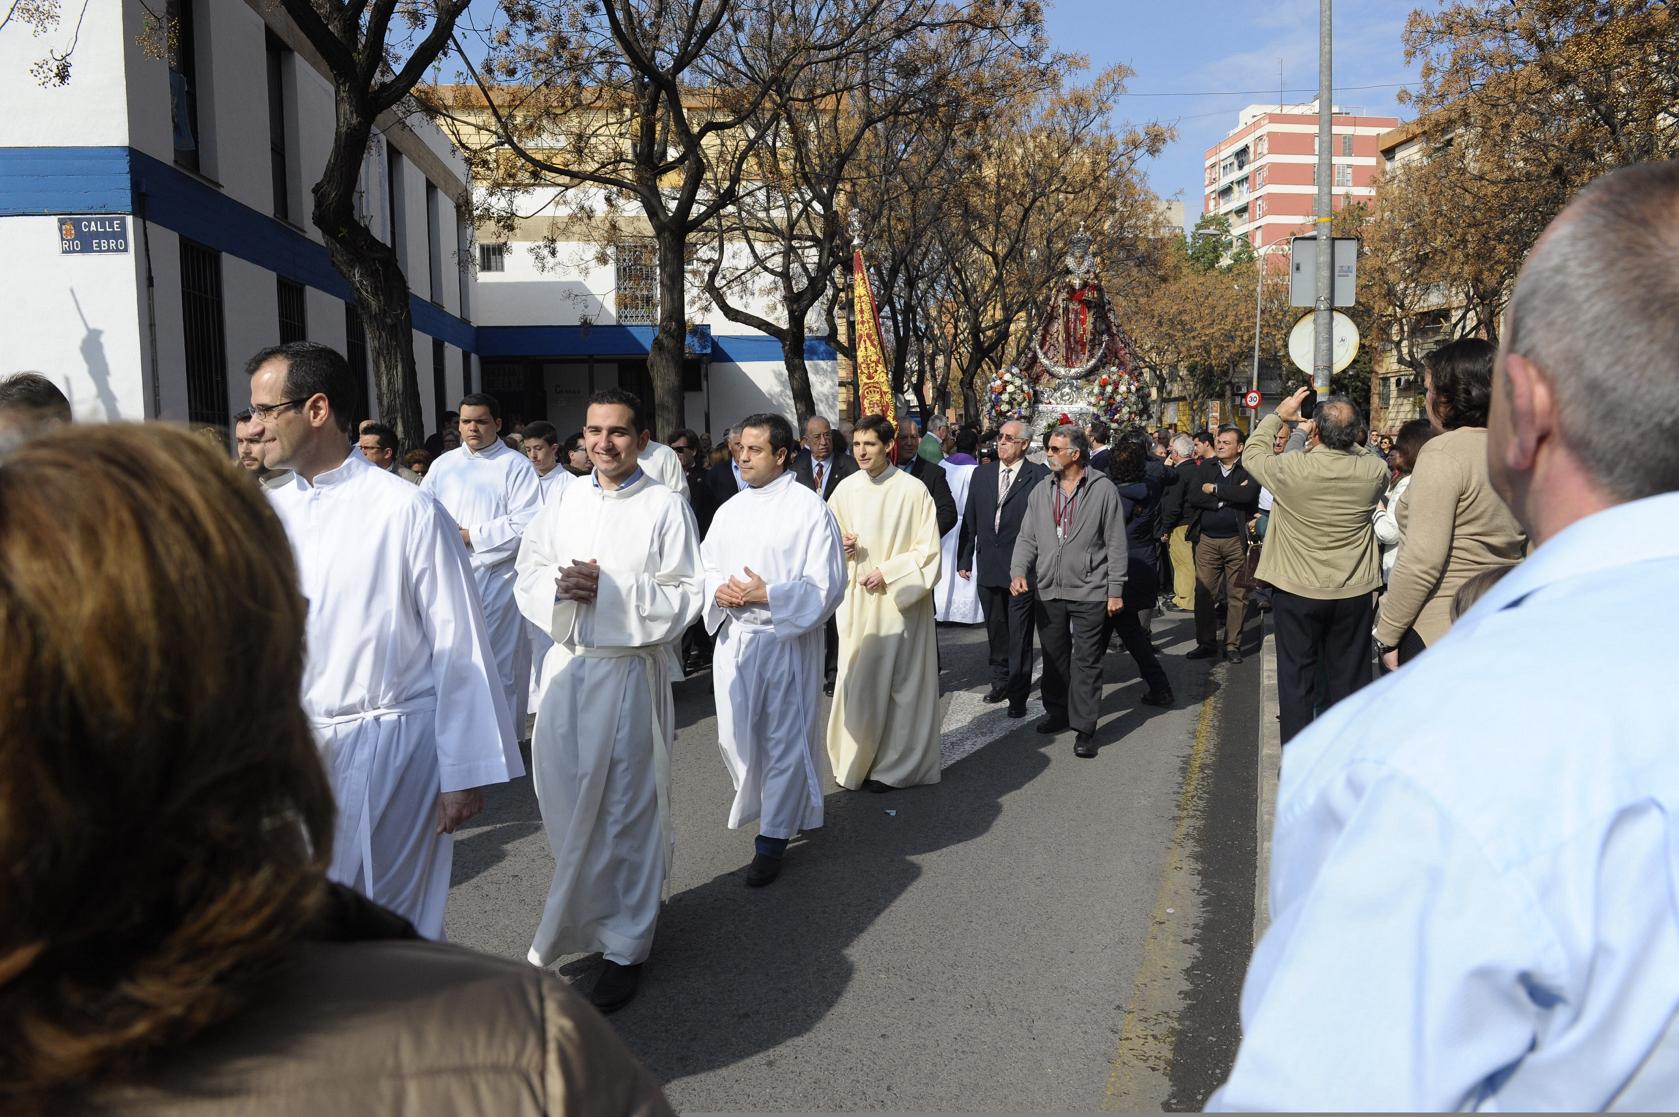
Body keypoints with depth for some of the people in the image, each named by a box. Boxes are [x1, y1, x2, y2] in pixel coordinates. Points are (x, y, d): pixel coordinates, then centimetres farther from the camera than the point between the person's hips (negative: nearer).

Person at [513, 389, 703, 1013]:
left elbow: (685, 596, -10)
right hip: (565, 667, 5)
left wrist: (609, 589, -18)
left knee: (626, 808, 2)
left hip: (630, 673, -4)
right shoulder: (564, 501, 10)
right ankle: (592, 910, 34)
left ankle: (625, 945, 17)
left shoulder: (666, 507, -4)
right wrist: (560, 587, -13)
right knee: (564, 800, 10)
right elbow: (528, 576, 9)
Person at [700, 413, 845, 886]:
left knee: (784, 740, 2)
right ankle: (783, 808, 36)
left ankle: (773, 838, 16)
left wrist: (767, 594, -19)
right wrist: (719, 591, -6)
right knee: (736, 737, 11)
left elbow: (826, 585, -12)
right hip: (734, 639, 6)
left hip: (787, 640, -6)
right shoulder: (730, 510, 11)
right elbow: (706, 567, 16)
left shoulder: (809, 508, -8)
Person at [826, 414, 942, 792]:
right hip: (857, 601, 4)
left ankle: (893, 765, 11)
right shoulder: (846, 489, 5)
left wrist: (887, 573, -15)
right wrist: (841, 545, -5)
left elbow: (928, 550, -7)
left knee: (900, 682, 1)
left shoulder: (913, 489, -8)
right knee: (858, 680, 6)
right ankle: (856, 759, 17)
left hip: (899, 600, -4)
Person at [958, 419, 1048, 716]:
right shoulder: (981, 474, 8)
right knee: (995, 632, 18)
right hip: (988, 567, 5)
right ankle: (1001, 681, 34)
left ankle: (1018, 695, 11)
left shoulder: (1039, 476, -8)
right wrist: (964, 559, 9)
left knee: (1020, 635, 1)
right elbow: (970, 520, 11)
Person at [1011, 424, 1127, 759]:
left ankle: (1084, 727, 5)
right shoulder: (1041, 492, 9)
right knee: (1054, 657, 15)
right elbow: (1027, 538, 10)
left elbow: (1115, 543, -3)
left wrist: (1115, 590, -6)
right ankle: (1057, 712, 31)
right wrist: (1019, 571, -8)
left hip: (1089, 591, -4)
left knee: (1086, 661, 0)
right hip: (1048, 590, 4)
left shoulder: (1103, 490, -4)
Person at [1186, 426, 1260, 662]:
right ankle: (1206, 643, 14)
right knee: (1204, 593, 3)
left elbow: (1248, 494, -20)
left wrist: (1214, 489, -11)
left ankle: (1232, 645, 14)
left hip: (1236, 540, -2)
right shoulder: (1204, 468, 9)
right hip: (1207, 540, 2)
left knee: (1237, 595, 4)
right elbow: (1192, 497, -5)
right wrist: (1229, 496, -12)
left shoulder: (1248, 470, 0)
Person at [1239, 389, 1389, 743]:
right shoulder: (1374, 471, -11)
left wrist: (1278, 415, 13)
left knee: (1296, 678, 9)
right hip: (1354, 593, 2)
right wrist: (1346, 438, 16)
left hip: (1297, 591, -2)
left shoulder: (1289, 469, -18)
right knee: (1349, 678, 13)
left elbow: (1252, 453, 3)